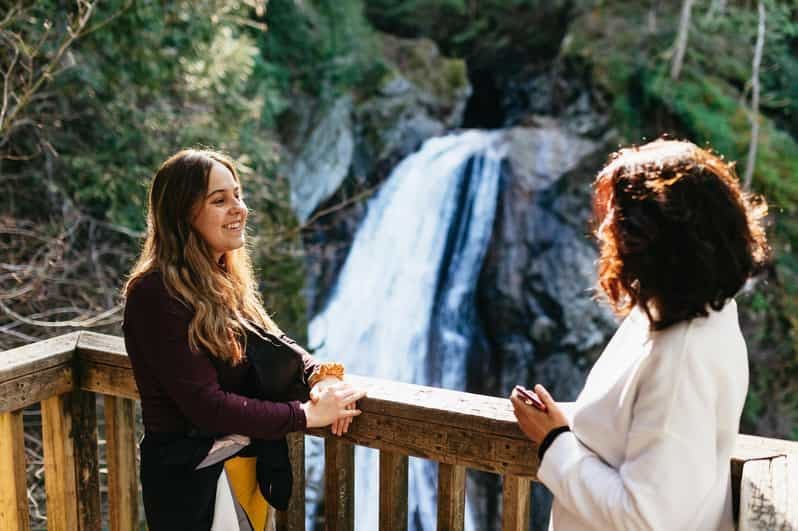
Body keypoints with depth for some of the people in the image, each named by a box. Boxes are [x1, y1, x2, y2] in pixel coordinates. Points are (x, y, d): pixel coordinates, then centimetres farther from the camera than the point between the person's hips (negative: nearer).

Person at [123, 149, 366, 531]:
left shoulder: (224, 281, 6)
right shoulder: (157, 294, -22)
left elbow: (272, 342, 9)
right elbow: (206, 405, -25)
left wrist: (321, 375, -12)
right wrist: (306, 415, -21)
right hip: (189, 477, -8)